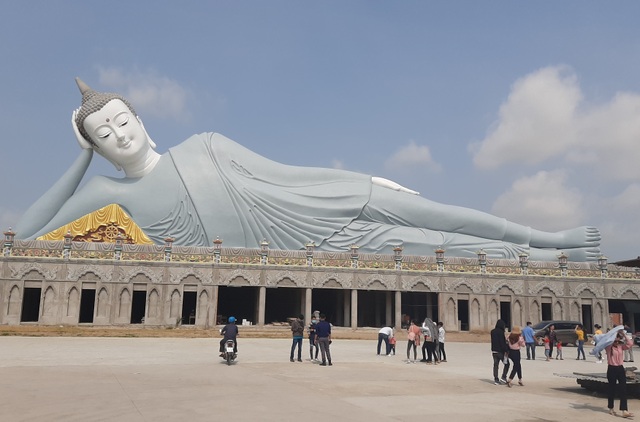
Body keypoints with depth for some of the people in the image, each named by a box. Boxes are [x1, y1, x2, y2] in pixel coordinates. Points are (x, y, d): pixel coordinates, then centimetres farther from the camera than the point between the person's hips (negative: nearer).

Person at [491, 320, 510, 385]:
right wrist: (506, 350, -15)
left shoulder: (492, 331, 7)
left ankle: (496, 379, 8)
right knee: (506, 364, 8)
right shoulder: (501, 332, -16)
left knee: (495, 365, 8)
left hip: (494, 351, 7)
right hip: (500, 351, -7)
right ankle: (503, 377, -1)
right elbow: (503, 342, -18)